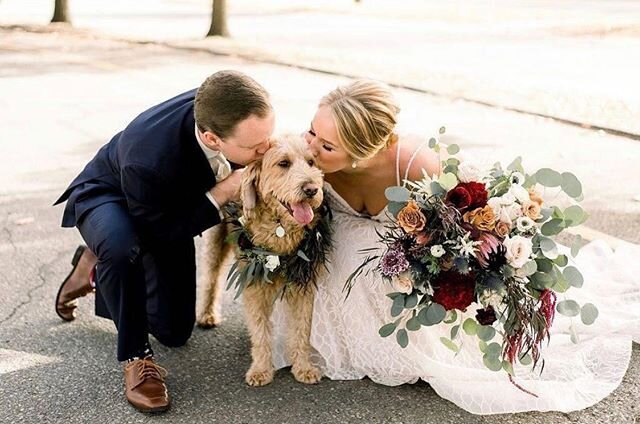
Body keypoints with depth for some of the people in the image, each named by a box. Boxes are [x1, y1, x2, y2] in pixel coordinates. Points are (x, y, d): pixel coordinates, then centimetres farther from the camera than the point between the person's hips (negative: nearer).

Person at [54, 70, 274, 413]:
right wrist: (221, 193, -36)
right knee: (121, 248, -43)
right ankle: (135, 356, -18)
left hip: (171, 207, 5)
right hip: (108, 196, -5)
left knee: (174, 331, 9)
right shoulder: (147, 161, -45)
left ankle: (98, 266, 30)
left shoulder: (227, 110, -32)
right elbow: (162, 235, -28)